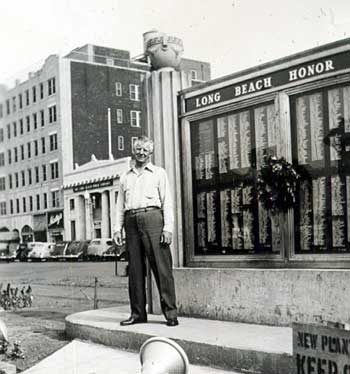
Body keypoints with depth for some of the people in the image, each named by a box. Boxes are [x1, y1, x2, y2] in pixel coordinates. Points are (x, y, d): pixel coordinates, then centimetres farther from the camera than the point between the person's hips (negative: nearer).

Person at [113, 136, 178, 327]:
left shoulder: (158, 173, 11)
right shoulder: (125, 176, 21)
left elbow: (167, 202, 4)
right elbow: (120, 205, 20)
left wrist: (168, 227, -6)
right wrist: (118, 228, 8)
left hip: (152, 218, -4)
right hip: (131, 221, 4)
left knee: (161, 266, -7)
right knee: (135, 269, 3)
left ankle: (170, 312, -5)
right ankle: (138, 313, 10)